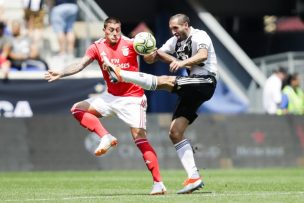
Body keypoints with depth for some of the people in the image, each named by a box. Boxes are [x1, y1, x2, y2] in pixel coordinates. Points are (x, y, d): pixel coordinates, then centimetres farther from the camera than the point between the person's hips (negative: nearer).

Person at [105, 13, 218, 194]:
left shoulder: (199, 36, -7)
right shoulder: (176, 41, 16)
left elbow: (203, 55, -30)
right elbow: (152, 57, 11)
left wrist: (183, 62, -47)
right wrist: (151, 54, -13)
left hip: (205, 82, -9)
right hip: (192, 90, 9)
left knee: (164, 81, -27)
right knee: (175, 133, -1)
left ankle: (120, 74, -29)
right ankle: (194, 177, -5)